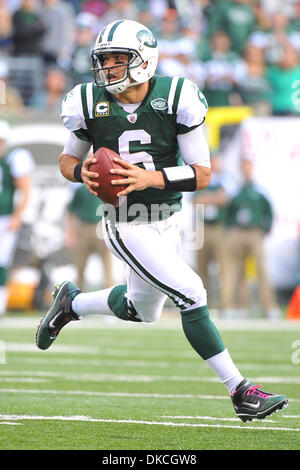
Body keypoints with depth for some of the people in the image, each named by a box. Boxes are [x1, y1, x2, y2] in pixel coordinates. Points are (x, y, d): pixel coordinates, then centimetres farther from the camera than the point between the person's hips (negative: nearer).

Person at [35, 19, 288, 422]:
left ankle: (71, 303, 49)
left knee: (142, 310, 22)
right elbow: (68, 160, 6)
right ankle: (240, 392, -11)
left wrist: (149, 178, -27)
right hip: (126, 226, -4)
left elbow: (202, 174, -13)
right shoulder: (91, 104, -10)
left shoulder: (175, 99, -13)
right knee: (191, 295, -17)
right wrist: (83, 173, -17)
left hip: (168, 222, 4)